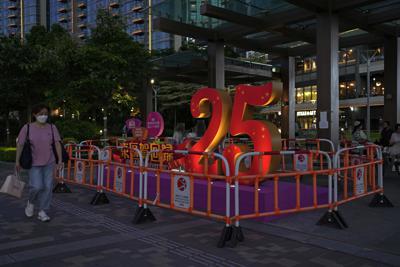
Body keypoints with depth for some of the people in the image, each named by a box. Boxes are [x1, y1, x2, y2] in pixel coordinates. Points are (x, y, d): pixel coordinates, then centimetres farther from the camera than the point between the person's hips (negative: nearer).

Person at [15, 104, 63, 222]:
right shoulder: (27, 128, -7)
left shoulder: (52, 128, -3)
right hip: (34, 163, -2)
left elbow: (57, 144, -6)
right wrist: (17, 161, -7)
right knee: (37, 186, -13)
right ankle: (31, 201, 19)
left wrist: (60, 160, -13)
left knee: (48, 187, -2)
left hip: (49, 162, 2)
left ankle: (42, 212, 10)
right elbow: (20, 144, -5)